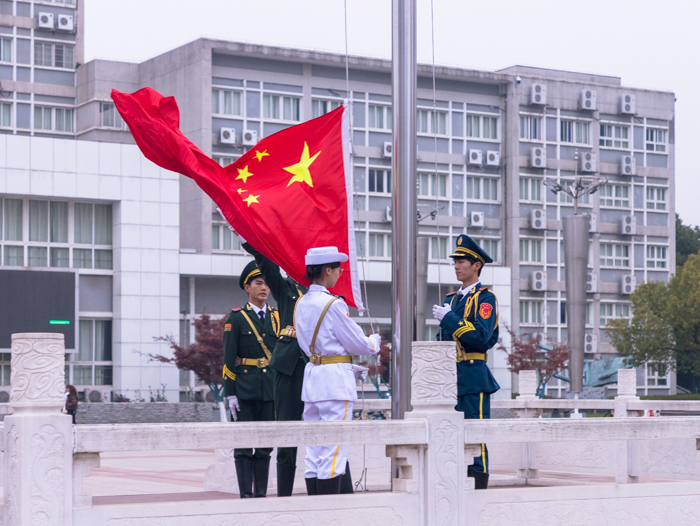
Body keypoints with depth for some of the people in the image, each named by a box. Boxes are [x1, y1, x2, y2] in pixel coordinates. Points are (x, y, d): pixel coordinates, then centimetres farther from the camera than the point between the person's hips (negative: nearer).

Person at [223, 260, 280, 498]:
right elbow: (229, 360, -2)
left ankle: (261, 494, 10)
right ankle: (246, 495, 1)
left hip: (271, 389, 4)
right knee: (244, 446, -2)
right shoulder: (236, 318, 0)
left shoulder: (277, 316, 11)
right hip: (245, 391, -4)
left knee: (265, 447, 6)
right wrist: (230, 394, -9)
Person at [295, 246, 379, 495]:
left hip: (312, 376, 8)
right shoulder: (333, 304, -14)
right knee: (333, 451, -6)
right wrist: (375, 341, 14)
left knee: (314, 451, 9)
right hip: (335, 380, -8)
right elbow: (358, 344, -8)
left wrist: (351, 368, 21)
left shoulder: (301, 304, 11)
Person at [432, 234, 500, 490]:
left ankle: (479, 490, -4)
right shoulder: (452, 298, 19)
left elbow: (482, 337, -16)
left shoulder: (485, 297, -4)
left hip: (473, 378, -8)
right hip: (450, 378, 8)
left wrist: (449, 318, -15)